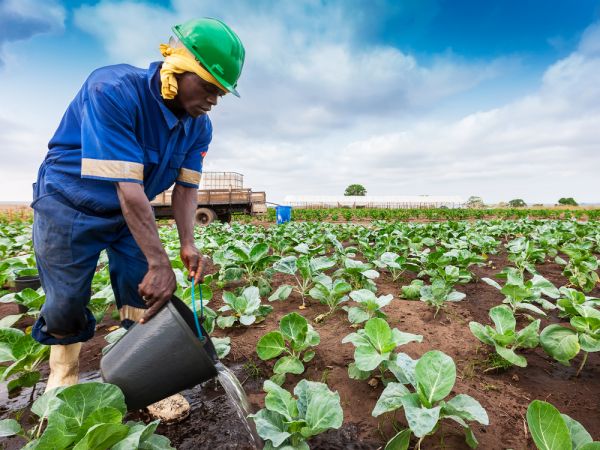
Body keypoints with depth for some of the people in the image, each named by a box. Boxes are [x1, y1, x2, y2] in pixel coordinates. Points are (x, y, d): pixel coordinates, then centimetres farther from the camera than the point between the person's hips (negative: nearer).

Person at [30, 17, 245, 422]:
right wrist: (160, 262, -36)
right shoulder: (113, 90, -30)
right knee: (66, 303, 6)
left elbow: (186, 187, -9)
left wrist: (188, 244, -23)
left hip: (132, 213, 5)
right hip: (69, 207, -4)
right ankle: (64, 372, 37)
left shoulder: (199, 126, -10)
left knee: (146, 298, 0)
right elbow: (127, 187, -36)